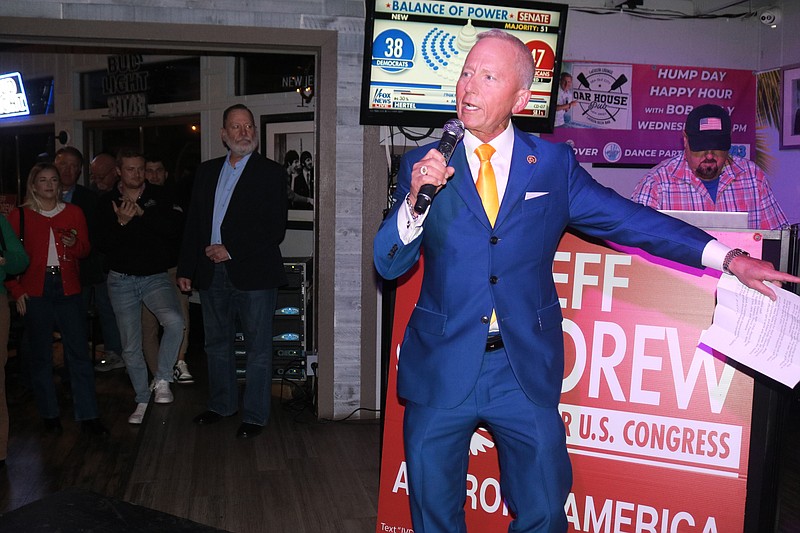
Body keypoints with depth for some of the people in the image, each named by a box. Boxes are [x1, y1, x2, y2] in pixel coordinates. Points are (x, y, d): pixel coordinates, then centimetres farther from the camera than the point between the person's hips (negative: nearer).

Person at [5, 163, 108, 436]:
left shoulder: (73, 213, 8)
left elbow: (85, 250, 12)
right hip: (35, 291, -1)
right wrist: (16, 291, -2)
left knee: (79, 352, -2)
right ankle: (49, 414, 20)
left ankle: (87, 414, 4)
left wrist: (74, 244, -10)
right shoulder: (19, 216, 4)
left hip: (68, 289, 1)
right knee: (41, 355, 7)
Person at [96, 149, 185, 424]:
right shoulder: (107, 202, 2)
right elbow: (104, 245, -5)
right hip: (121, 280, 2)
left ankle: (162, 379, -11)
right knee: (130, 347, 7)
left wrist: (142, 213, -22)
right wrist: (121, 222, -21)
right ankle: (143, 400, 25)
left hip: (155, 276, -1)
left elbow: (175, 228, -15)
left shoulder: (159, 196, -1)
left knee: (175, 321, -30)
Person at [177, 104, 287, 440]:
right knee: (217, 344, 16)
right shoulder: (207, 172, 13)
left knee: (258, 348, 3)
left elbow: (275, 230, -9)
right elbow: (192, 223, 14)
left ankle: (255, 415, 14)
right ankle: (221, 404, 32)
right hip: (212, 273, 5)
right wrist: (185, 269, 9)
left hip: (253, 273, -5)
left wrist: (231, 249, -14)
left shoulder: (271, 172, -3)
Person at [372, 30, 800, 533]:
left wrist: (730, 258, -7)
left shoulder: (553, 164, 2)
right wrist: (416, 200, -20)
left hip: (528, 373, 0)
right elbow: (389, 265, -2)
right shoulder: (424, 164, 1)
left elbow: (628, 219, 1)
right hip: (441, 369, 1)